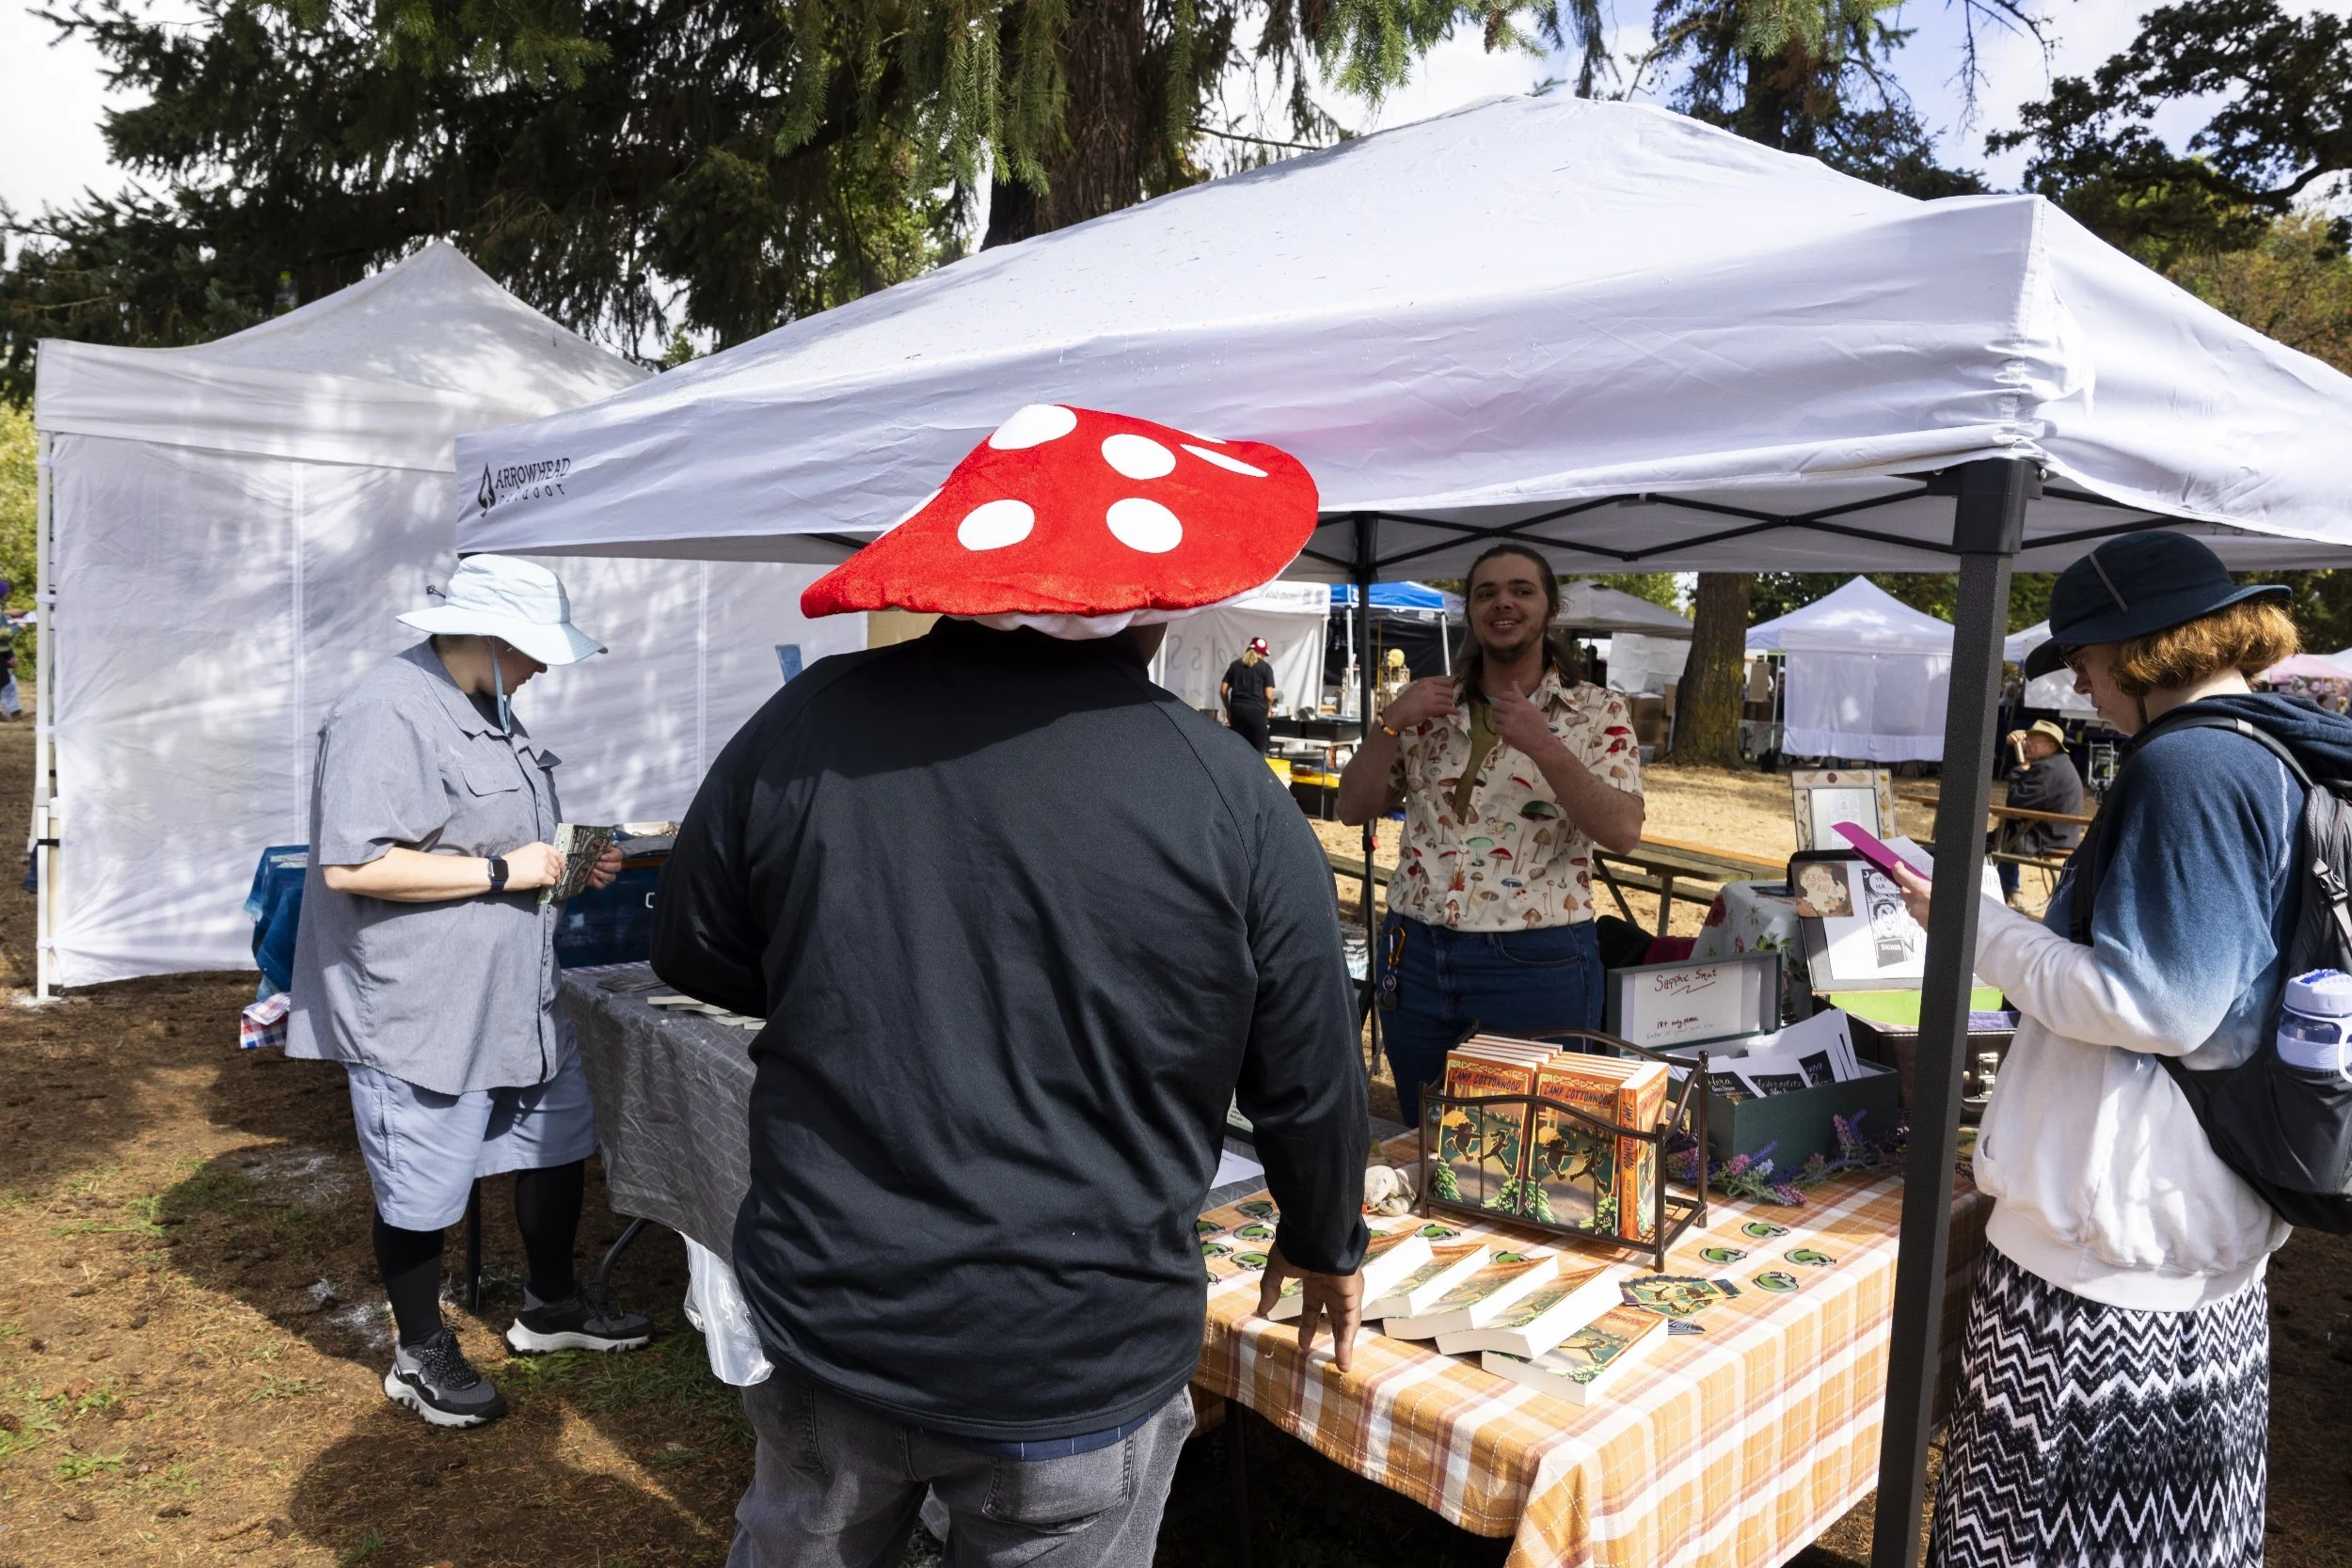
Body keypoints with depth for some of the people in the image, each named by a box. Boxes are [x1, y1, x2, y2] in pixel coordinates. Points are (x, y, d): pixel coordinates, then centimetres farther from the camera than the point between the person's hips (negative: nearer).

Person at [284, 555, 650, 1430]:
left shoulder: (486, 706, 11)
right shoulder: (386, 716, -21)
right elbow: (352, 867, -27)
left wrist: (566, 859, 8)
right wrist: (501, 871, -23)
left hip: (512, 995, 10)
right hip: (419, 1012, -10)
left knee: (560, 1144, 20)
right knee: (422, 1195, 7)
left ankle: (550, 1308, 39)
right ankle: (421, 1357, 28)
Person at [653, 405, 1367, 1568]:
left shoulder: (811, 723, -12)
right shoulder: (1229, 798, -15)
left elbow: (695, 957, 2)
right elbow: (1310, 1082, -4)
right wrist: (1325, 1245, 15)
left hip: (823, 1327, 3)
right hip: (1079, 1368, -2)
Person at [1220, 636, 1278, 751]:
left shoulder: (1235, 665, 13)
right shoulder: (1265, 667, 2)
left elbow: (1223, 690, 9)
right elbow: (1269, 695, -5)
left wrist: (1228, 710, 18)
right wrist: (1268, 709, 12)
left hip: (1237, 709, 4)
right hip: (1256, 710, -4)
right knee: (1258, 751, 1)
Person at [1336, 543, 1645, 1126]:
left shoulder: (1597, 712, 0)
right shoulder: (1430, 705, 8)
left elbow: (1623, 830, -14)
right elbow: (1353, 809, 6)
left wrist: (1541, 744, -24)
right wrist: (1391, 722, -8)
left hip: (1536, 967, -3)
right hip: (1418, 956, 3)